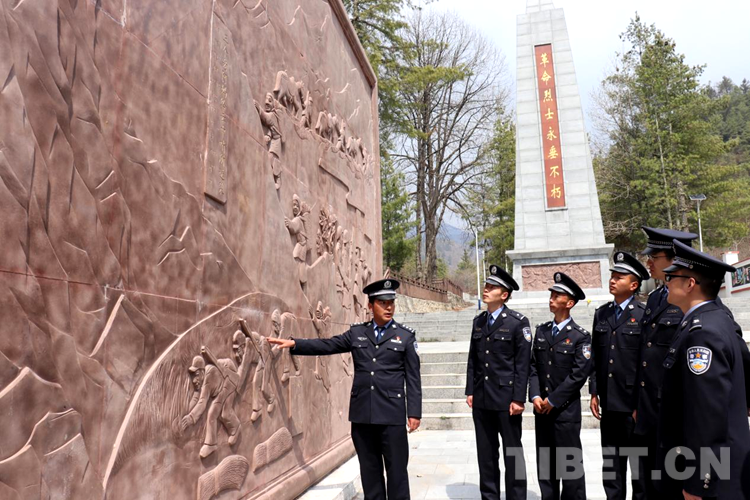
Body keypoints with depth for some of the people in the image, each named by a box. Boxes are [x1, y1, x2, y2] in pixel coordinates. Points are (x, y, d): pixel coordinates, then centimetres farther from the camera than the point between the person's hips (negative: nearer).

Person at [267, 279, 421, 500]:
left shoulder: (406, 336, 2)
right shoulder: (357, 332, 9)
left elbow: (413, 378, 0)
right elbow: (327, 345, 5)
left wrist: (414, 412, -5)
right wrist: (294, 343, -5)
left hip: (392, 414, -3)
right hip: (362, 413, 3)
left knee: (396, 469, 4)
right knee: (369, 468, 12)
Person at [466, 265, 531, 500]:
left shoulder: (518, 322, -8)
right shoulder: (478, 321, 9)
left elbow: (522, 363, -10)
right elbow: (472, 359, 11)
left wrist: (518, 399, -13)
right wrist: (470, 391, 7)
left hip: (506, 397, -5)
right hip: (481, 399, 5)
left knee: (512, 453, 8)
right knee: (486, 454, 14)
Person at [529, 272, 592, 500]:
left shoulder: (580, 336, -7)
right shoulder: (541, 330, 9)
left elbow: (579, 374, -12)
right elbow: (533, 365, 9)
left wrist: (553, 400, -13)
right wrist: (535, 396, -3)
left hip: (566, 410, -5)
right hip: (542, 409, 5)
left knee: (570, 463, 3)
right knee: (545, 462, 13)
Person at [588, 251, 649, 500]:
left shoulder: (644, 314, -8)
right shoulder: (601, 314, 8)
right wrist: (594, 393, 7)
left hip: (635, 404, -5)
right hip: (609, 403, 5)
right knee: (611, 463, 14)